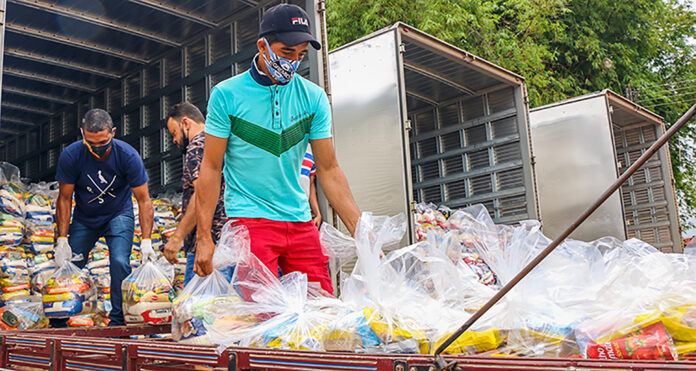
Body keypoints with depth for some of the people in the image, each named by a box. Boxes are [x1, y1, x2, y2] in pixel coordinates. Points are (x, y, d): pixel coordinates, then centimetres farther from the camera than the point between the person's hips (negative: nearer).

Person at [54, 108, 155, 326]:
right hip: (84, 218, 2)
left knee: (119, 262, -21)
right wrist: (62, 238, -16)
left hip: (118, 215, -2)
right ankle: (58, 324, 22)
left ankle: (118, 320, -7)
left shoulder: (127, 156, -24)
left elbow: (144, 200, -21)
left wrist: (146, 240, -28)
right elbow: (64, 199, -10)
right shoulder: (71, 156, -21)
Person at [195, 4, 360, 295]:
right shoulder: (227, 94, -3)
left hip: (300, 219, 4)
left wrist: (361, 232, -3)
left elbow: (329, 170, 4)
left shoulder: (314, 98, 4)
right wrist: (204, 238, -5)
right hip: (250, 219, -3)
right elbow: (211, 167, -1)